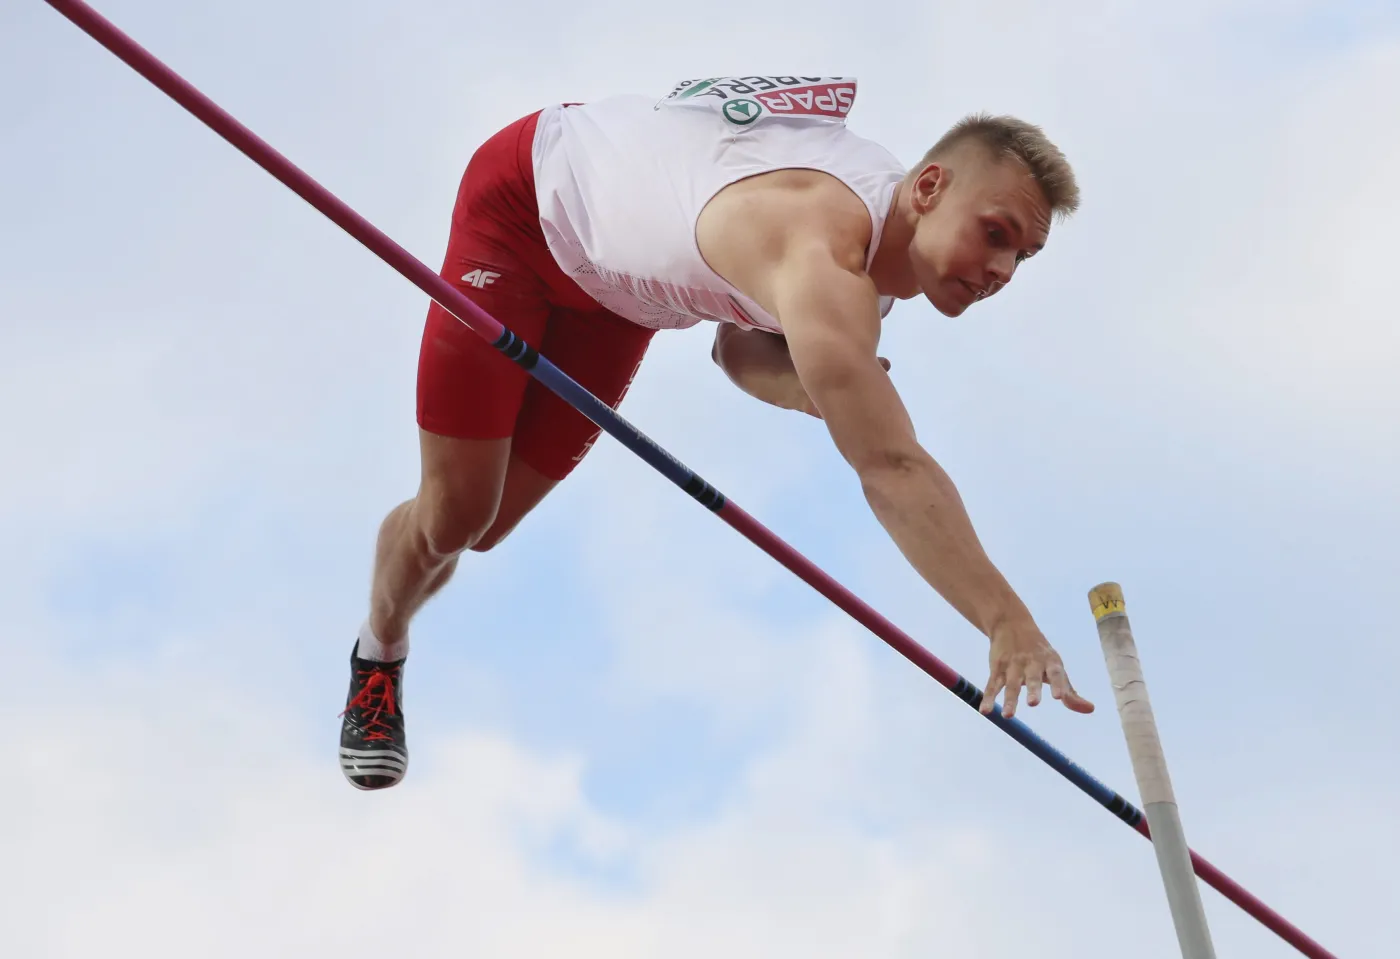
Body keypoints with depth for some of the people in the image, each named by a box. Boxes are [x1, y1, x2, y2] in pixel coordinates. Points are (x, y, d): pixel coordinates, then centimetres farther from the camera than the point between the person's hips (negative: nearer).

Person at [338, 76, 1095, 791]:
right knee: (455, 513, -6)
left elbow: (741, 345, -1)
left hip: (617, 288, 7)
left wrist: (816, 386, -24)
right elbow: (891, 468, -55)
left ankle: (390, 645, 38)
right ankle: (377, 656, 29)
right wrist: (1007, 622, -61)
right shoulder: (823, 249, -45)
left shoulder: (885, 238, -14)